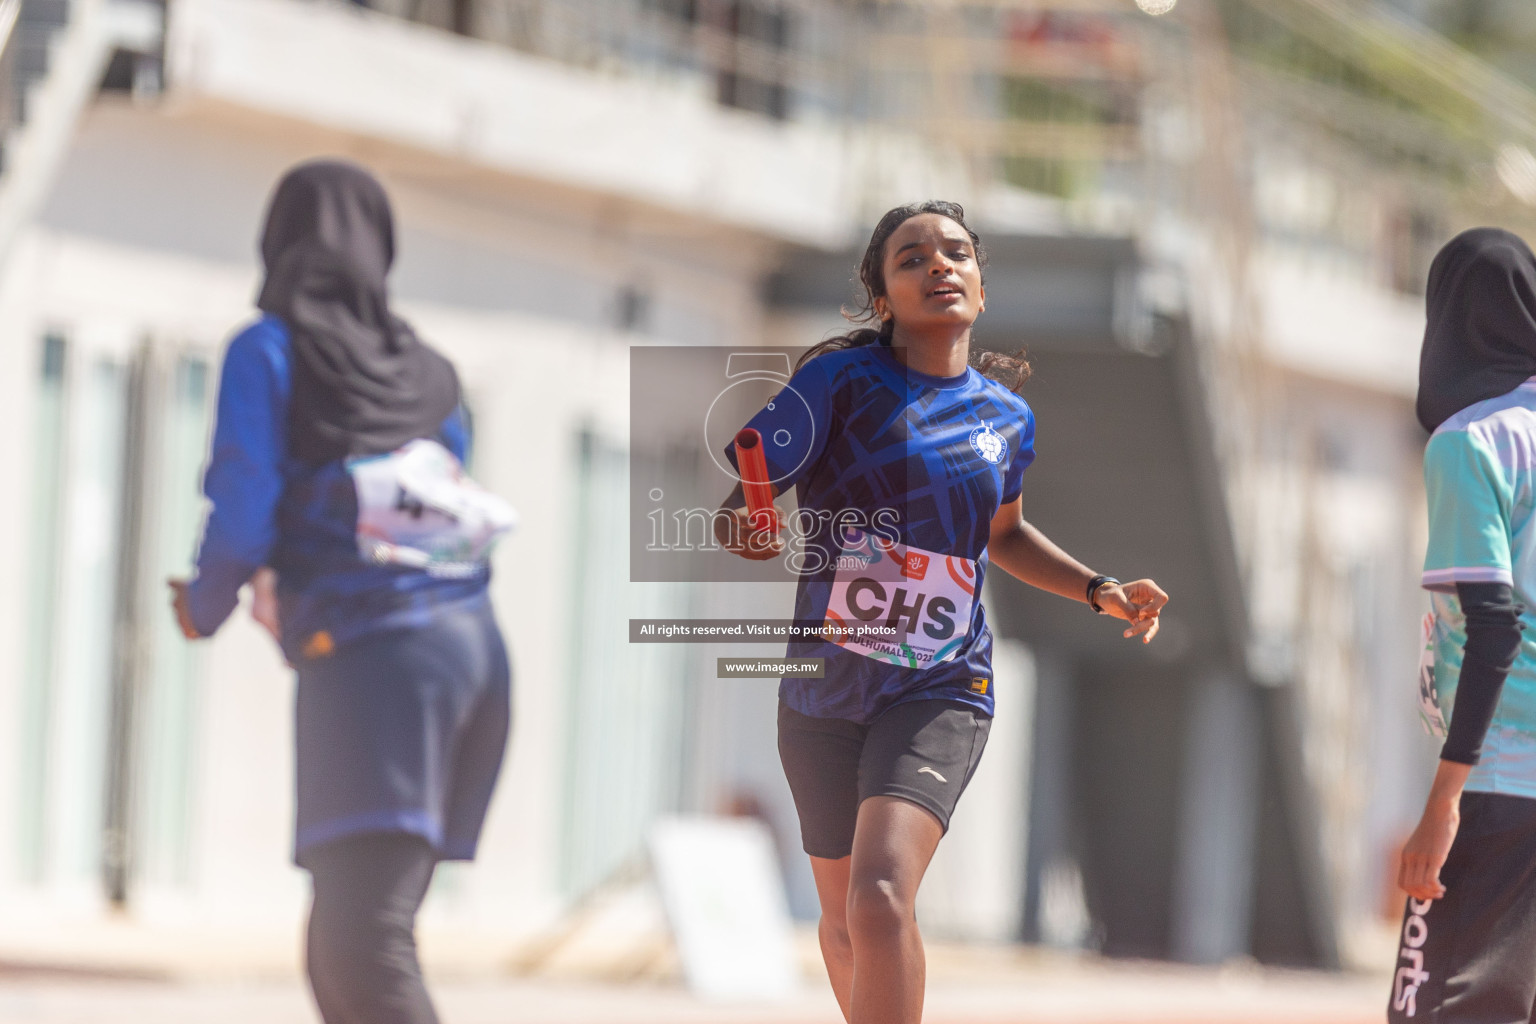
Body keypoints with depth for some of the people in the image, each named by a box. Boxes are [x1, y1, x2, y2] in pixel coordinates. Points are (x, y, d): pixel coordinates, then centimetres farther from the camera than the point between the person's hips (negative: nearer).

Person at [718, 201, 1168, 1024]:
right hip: (824, 690, 0)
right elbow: (731, 503, -11)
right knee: (845, 921, 14)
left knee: (881, 900, -24)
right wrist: (746, 529, -34)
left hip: (940, 690, 0)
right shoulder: (843, 379, -6)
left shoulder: (1006, 416, 5)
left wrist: (1100, 592, 14)